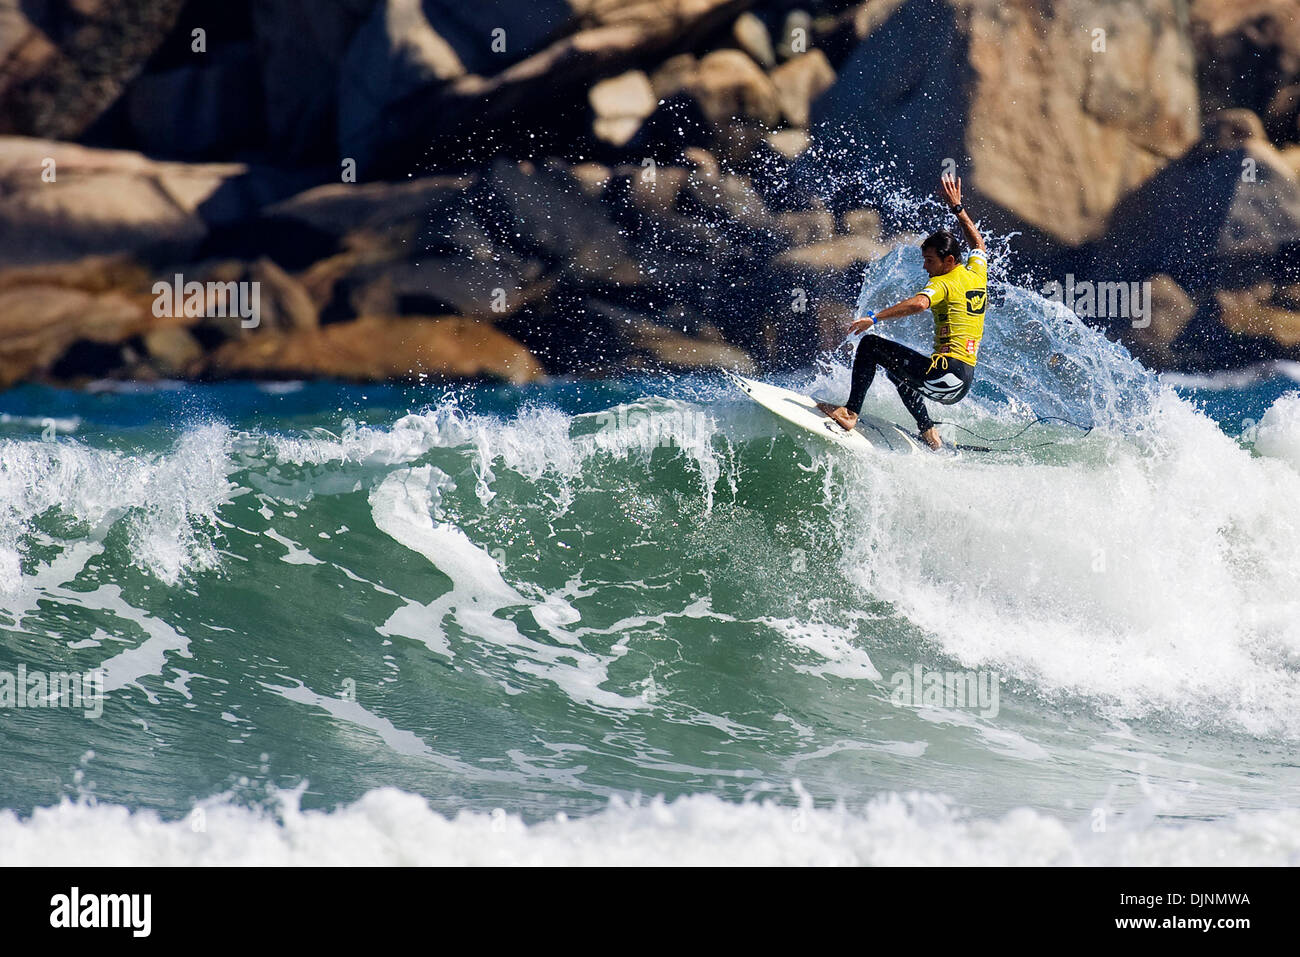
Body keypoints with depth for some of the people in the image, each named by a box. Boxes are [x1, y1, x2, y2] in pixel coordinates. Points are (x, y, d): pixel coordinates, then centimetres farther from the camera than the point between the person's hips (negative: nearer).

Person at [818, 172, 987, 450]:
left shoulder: (945, 283, -8)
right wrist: (957, 208, 41)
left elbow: (919, 303, -30)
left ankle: (851, 412, -13)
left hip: (946, 372, -9)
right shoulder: (977, 275, 14)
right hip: (964, 385, 9)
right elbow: (979, 244, 35)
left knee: (870, 345, -5)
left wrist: (875, 318, -34)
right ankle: (929, 433, 29)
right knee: (899, 369, 37)